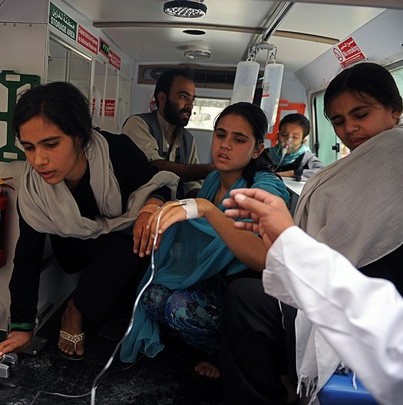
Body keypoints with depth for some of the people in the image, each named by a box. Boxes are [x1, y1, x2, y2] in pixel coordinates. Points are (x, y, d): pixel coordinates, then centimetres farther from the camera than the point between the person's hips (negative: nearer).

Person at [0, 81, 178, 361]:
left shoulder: (118, 152, -33)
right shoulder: (33, 186, -26)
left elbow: (157, 184, -16)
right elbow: (28, 253, -18)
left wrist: (152, 205, -41)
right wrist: (23, 326, -15)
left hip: (125, 236, 2)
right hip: (78, 247, -2)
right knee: (121, 251, -31)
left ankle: (76, 313, -3)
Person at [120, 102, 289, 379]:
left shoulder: (266, 187, -19)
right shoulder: (213, 180, 2)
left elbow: (264, 257, -37)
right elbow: (196, 239, 16)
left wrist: (205, 208, -45)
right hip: (214, 283, 7)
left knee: (181, 307, -28)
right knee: (155, 295, -18)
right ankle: (220, 346, 6)